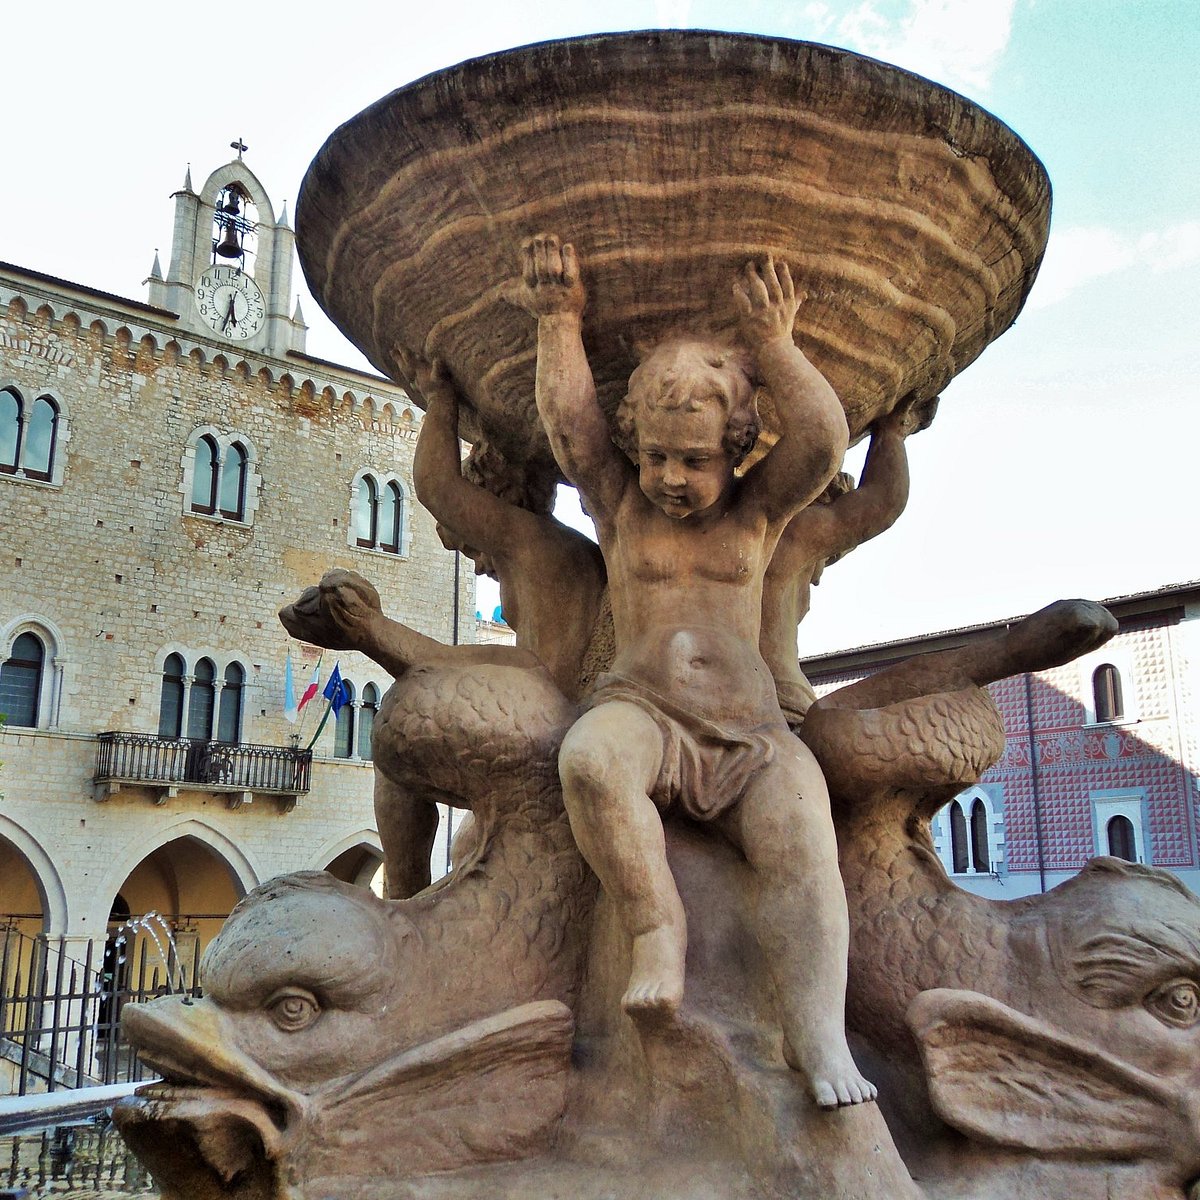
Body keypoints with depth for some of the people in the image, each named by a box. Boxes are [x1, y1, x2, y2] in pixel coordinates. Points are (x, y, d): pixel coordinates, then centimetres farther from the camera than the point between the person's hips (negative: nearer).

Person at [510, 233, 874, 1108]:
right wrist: (561, 321, 2)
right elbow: (569, 421, 0)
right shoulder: (619, 503, 13)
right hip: (643, 717, -1)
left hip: (752, 739, 1)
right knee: (589, 757, -37)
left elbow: (824, 439, -3)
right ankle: (657, 930, -24)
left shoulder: (759, 510, 13)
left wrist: (773, 345, 0)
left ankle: (819, 1037, -33)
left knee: (805, 849, -27)